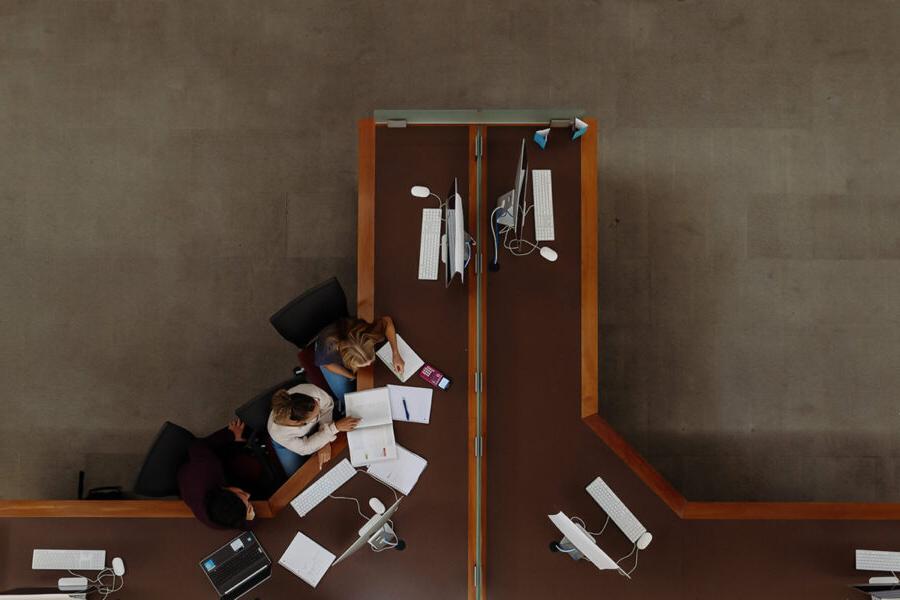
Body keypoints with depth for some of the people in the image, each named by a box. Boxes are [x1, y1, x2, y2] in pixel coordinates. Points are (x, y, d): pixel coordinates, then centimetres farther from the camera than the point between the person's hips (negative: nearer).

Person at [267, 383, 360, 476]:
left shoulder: (311, 391, -43)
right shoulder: (277, 432, -44)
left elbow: (327, 406, -21)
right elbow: (305, 448, -28)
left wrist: (325, 442, -29)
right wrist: (335, 427, -35)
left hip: (314, 427, 2)